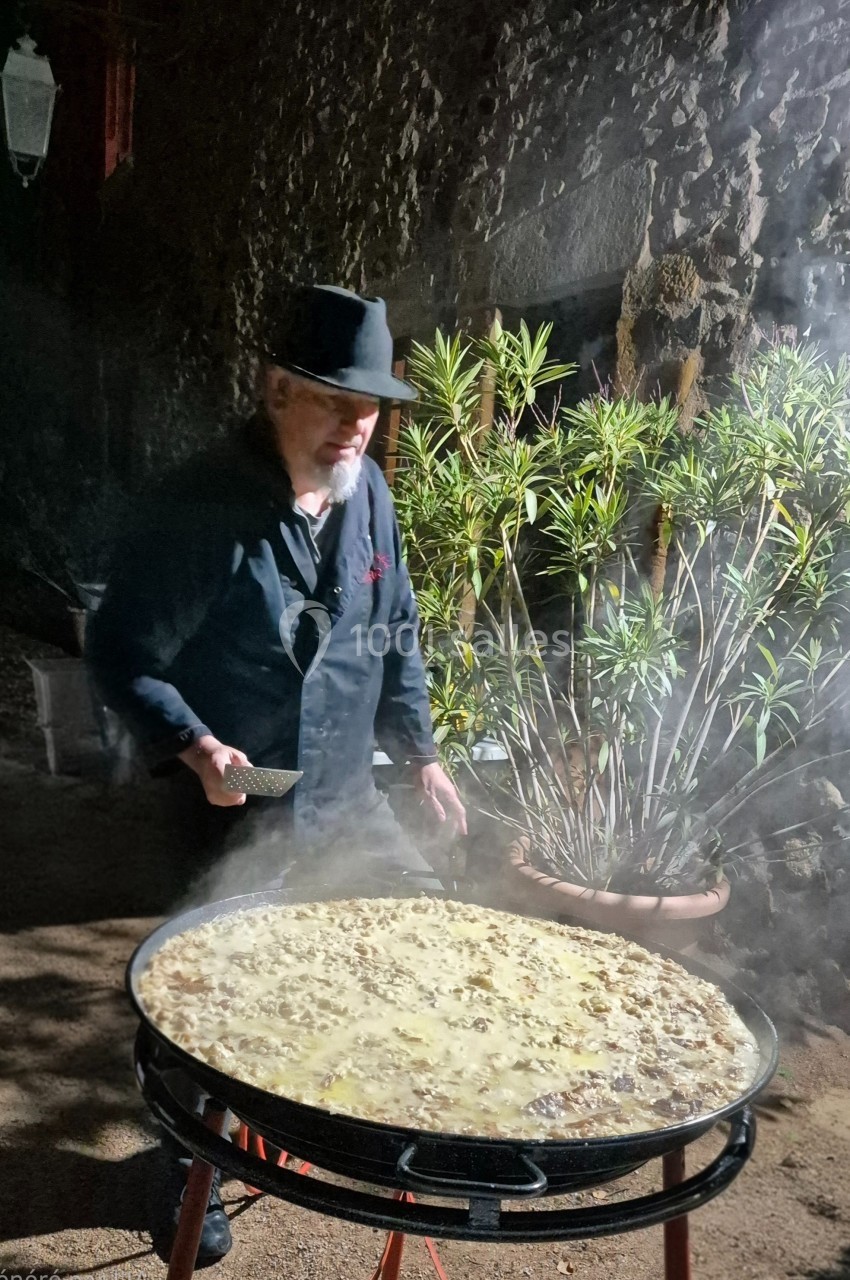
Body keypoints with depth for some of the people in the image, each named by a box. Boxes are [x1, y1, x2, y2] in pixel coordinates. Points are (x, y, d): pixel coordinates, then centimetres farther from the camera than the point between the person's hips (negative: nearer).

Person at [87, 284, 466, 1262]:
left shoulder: (366, 492, 0)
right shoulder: (201, 508, -20)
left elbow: (396, 633, 11)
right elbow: (122, 652, -14)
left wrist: (420, 751, 12)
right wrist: (193, 745, -29)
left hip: (346, 799, 7)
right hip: (235, 814, -6)